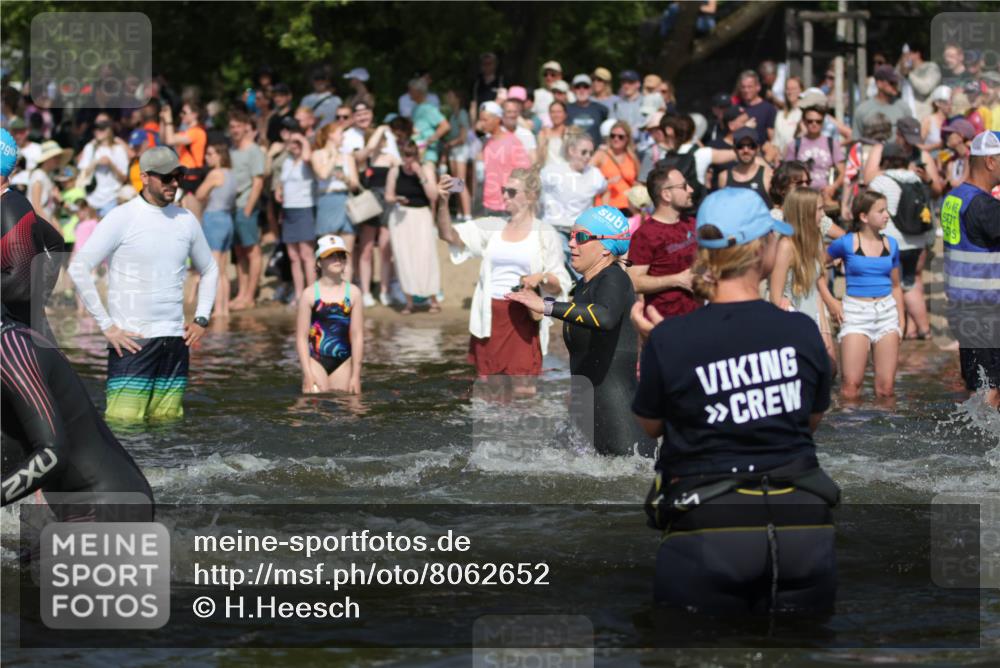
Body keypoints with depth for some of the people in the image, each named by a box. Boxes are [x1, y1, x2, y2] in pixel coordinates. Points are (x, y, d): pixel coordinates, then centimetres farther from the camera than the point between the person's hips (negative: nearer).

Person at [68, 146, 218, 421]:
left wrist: (201, 319, 12)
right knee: (124, 424, -13)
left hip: (175, 340, 5)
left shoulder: (186, 220, 10)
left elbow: (209, 269, 26)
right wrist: (107, 326, -11)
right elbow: (78, 268, -10)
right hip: (132, 341, -5)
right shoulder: (121, 218, -5)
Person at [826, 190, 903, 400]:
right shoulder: (847, 243, -3)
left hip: (887, 310, 3)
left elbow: (896, 286, 15)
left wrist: (901, 318, 10)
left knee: (886, 388, 0)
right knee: (851, 387, -10)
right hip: (856, 310, -3)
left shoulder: (890, 245, 8)